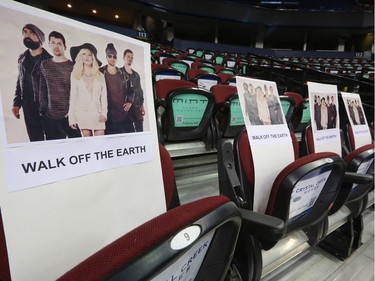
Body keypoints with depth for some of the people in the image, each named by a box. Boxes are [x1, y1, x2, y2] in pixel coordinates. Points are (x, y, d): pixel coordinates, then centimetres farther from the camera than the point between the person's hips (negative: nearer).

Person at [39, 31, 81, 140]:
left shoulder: (72, 66, 0)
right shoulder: (44, 65, 10)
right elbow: (42, 89, 13)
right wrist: (43, 109, 7)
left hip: (69, 115, -3)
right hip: (50, 116, 3)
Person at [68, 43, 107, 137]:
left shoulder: (100, 75, 12)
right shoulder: (75, 74, 9)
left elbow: (103, 96, 8)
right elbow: (73, 96, 6)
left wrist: (104, 112, -5)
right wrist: (72, 118, 0)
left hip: (98, 113, 1)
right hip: (82, 113, 0)